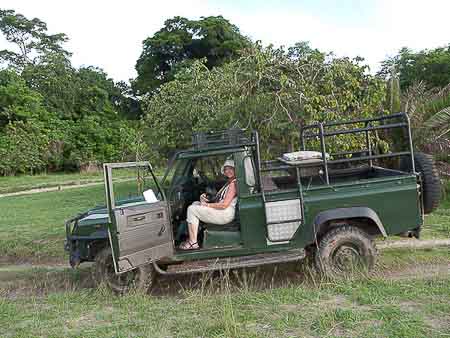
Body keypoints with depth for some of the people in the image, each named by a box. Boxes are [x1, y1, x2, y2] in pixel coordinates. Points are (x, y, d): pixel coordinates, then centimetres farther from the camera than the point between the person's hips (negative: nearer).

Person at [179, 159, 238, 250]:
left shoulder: (233, 183, -16)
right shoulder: (229, 182, 17)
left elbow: (224, 205, -21)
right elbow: (218, 200, 14)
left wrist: (207, 205, -11)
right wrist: (204, 198, -3)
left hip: (225, 214, -11)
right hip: (221, 211, 11)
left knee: (191, 209, -10)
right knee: (195, 204, 13)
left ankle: (193, 243, -7)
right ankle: (192, 237, 7)